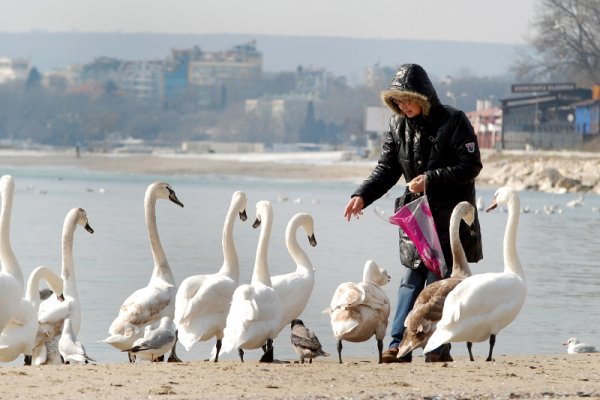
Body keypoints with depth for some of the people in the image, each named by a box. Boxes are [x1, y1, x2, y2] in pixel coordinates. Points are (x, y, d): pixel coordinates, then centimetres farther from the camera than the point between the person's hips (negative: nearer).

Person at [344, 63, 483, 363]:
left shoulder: (453, 121, -9)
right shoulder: (398, 125, 7)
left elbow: (471, 166, -12)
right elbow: (386, 170, 8)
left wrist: (431, 180, -20)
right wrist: (362, 196, -8)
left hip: (450, 214, -5)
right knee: (411, 279, 2)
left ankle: (439, 347, 1)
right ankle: (399, 345, 1)